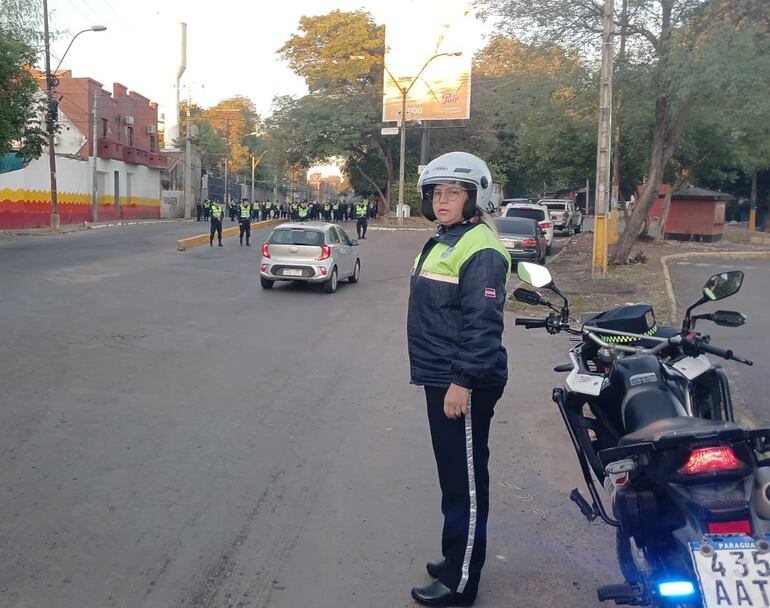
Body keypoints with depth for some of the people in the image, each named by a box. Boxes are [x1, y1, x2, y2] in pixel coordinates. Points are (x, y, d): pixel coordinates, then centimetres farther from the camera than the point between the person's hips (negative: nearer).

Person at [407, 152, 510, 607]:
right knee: (453, 477, 20)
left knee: (465, 482, 0)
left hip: (463, 385, -10)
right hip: (441, 379, 10)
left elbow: (483, 324, -22)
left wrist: (462, 382, -24)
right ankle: (457, 557, 35)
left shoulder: (480, 249, -16)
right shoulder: (443, 243, 15)